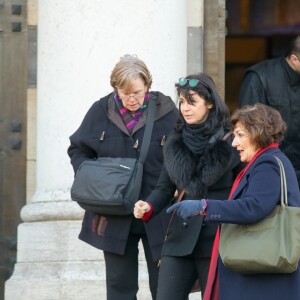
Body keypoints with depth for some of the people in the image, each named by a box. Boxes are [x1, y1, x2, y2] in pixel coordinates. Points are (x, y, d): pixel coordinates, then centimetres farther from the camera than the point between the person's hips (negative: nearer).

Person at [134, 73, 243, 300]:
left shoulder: (230, 142, -3)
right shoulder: (175, 143, 10)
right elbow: (165, 187, 12)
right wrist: (148, 208, -7)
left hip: (217, 239, -4)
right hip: (180, 239, 4)